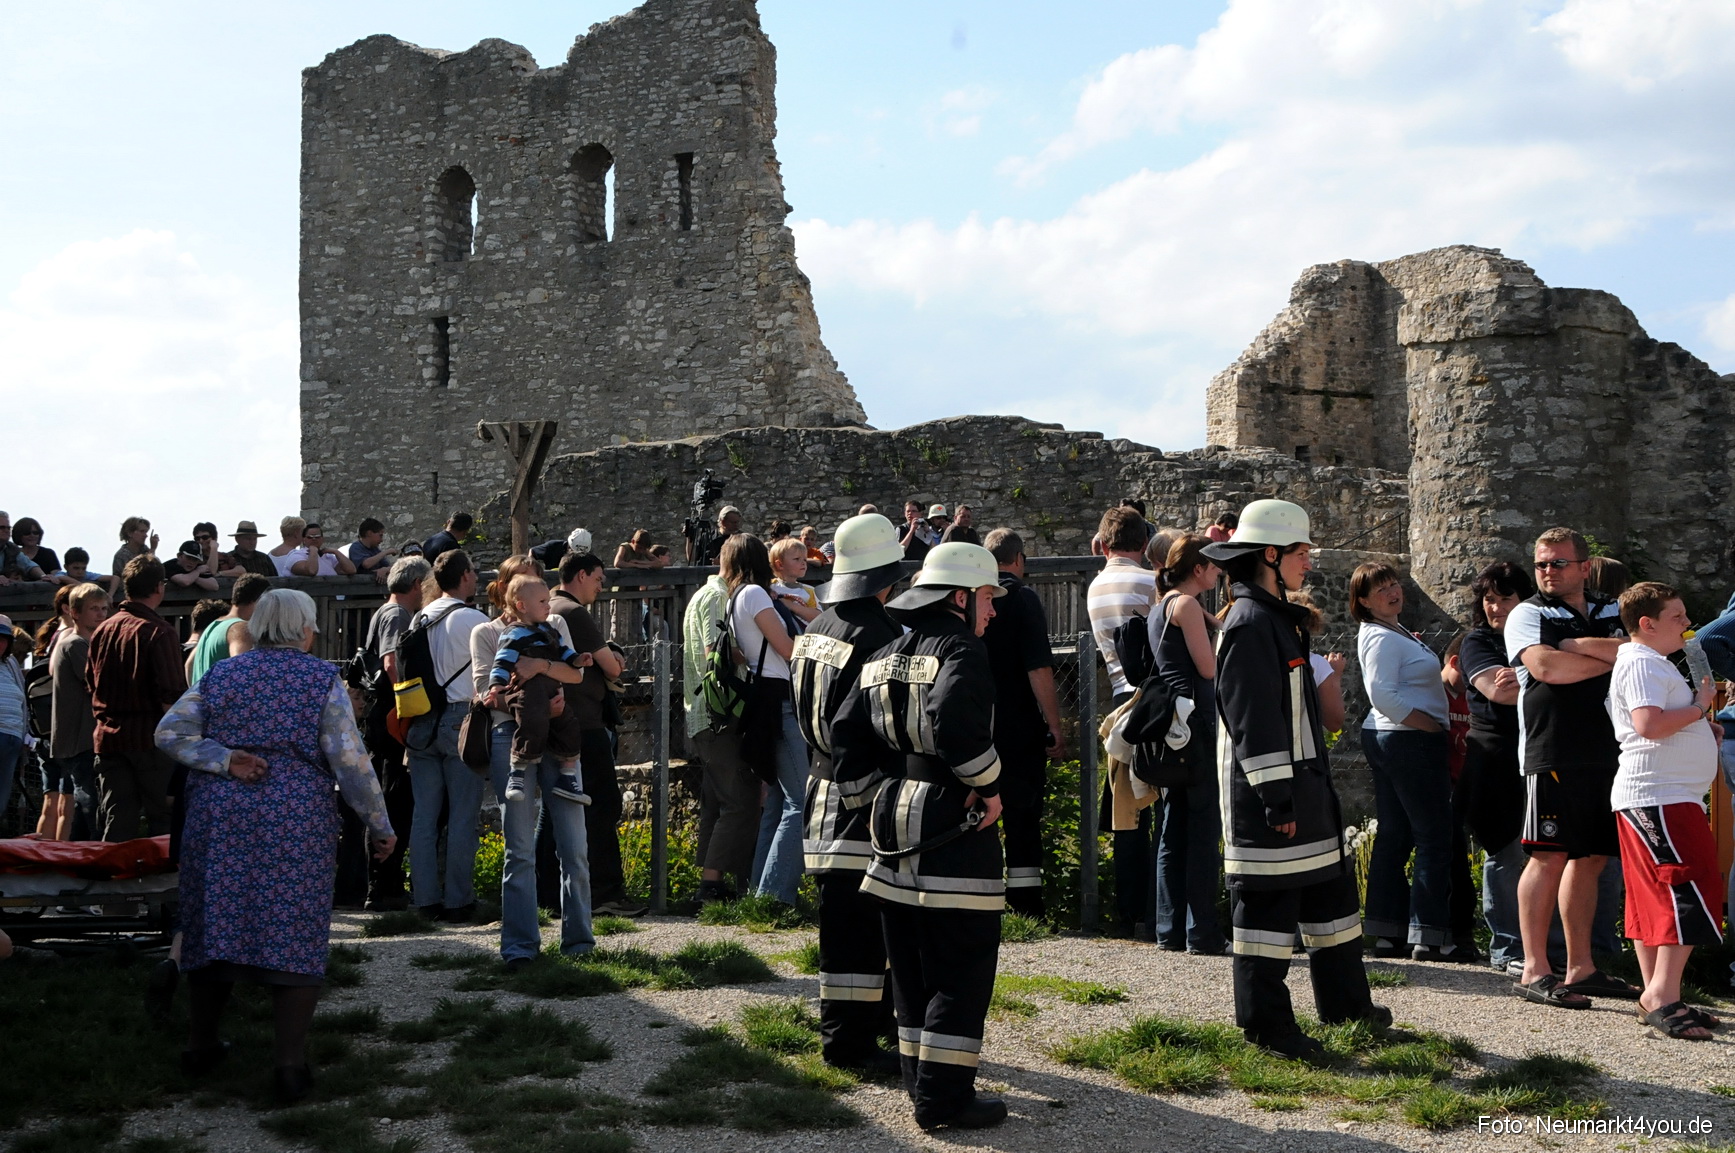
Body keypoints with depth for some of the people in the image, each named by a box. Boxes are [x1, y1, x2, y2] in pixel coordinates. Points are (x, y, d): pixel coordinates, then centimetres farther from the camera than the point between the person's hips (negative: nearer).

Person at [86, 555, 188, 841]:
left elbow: (91, 683, 18)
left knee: (116, 822, 7)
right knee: (162, 820, 1)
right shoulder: (158, 632, -12)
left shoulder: (101, 630, 9)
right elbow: (171, 695, -17)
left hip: (108, 738, 6)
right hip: (150, 739, -6)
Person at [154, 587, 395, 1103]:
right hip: (297, 822, -4)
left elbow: (169, 732, 0)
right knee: (295, 933, 1)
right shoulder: (321, 679, -1)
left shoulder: (221, 675, 10)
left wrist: (224, 760, -5)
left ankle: (200, 1045, 25)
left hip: (219, 816, 4)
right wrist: (379, 824, 1)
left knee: (216, 922, 14)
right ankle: (290, 1061, -1)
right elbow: (349, 760, -5)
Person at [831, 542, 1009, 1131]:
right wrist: (988, 785, -16)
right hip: (952, 829, -8)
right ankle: (944, 1097, -1)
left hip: (894, 822, 9)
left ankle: (921, 1082, 23)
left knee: (912, 967, 15)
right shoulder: (961, 652, -11)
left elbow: (846, 734, 14)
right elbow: (956, 721, -29)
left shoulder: (883, 658, 15)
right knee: (962, 971, -2)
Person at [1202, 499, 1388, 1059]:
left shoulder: (1277, 618, 16)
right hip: (1267, 789, -11)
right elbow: (1252, 721, -21)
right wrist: (1276, 800, -22)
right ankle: (1265, 1025, 6)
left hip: (1303, 783, 11)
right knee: (1267, 902, -3)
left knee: (1330, 887, 18)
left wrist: (1307, 794, 20)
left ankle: (1344, 1002, 32)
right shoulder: (1249, 623, -16)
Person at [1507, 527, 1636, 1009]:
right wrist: (1614, 659, -4)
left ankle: (1580, 966, 16)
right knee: (1550, 857, -8)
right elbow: (1545, 666, -15)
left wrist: (1581, 646, -11)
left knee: (1590, 859, 9)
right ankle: (1534, 970, -5)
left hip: (1607, 752, 5)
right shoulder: (1529, 615, 4)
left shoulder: (1615, 615, 18)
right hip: (1553, 755, -5)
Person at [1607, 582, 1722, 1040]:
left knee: (1654, 895, 10)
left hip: (1665, 796, 11)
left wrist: (1703, 730, 13)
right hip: (1657, 796, -11)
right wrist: (1700, 707, -13)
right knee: (1692, 885, -15)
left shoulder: (1652, 663, 23)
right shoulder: (1642, 663, -11)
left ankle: (1656, 996, 13)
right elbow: (1648, 724, -26)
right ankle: (1663, 995, -17)